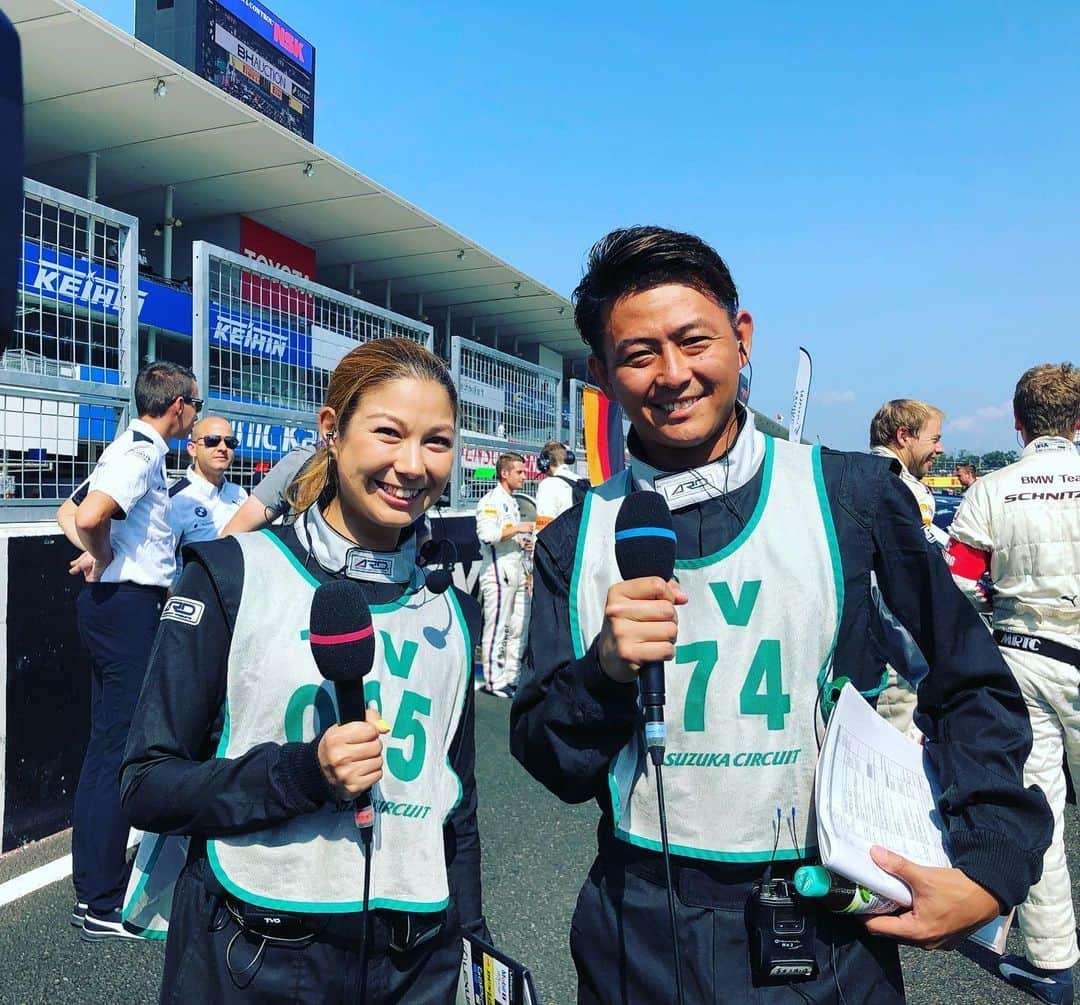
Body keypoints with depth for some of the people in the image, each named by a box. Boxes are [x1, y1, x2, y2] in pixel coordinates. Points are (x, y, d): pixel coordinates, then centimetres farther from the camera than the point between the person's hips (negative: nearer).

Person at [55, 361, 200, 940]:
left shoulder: (132, 449, 16)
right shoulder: (142, 452, -14)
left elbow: (68, 512, 22)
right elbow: (89, 515, -30)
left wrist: (95, 553, 6)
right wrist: (104, 556, -11)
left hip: (115, 606, 11)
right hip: (129, 604, -11)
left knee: (106, 746, 17)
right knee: (120, 748, -3)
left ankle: (93, 887, 30)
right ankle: (103, 907, 7)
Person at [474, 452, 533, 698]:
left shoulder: (512, 502, 21)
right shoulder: (491, 500, -10)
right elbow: (487, 533, -24)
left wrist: (524, 544, 12)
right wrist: (518, 529, -16)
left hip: (517, 572, 10)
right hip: (498, 573, -10)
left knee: (519, 628, 11)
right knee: (496, 628, -6)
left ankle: (511, 677, 20)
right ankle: (493, 681, -1)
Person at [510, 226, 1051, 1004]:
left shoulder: (855, 496, -8)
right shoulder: (578, 540, -5)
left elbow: (973, 690, 2)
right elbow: (552, 764, -2)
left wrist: (989, 867, -7)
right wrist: (604, 673, -20)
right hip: (643, 931, 2)